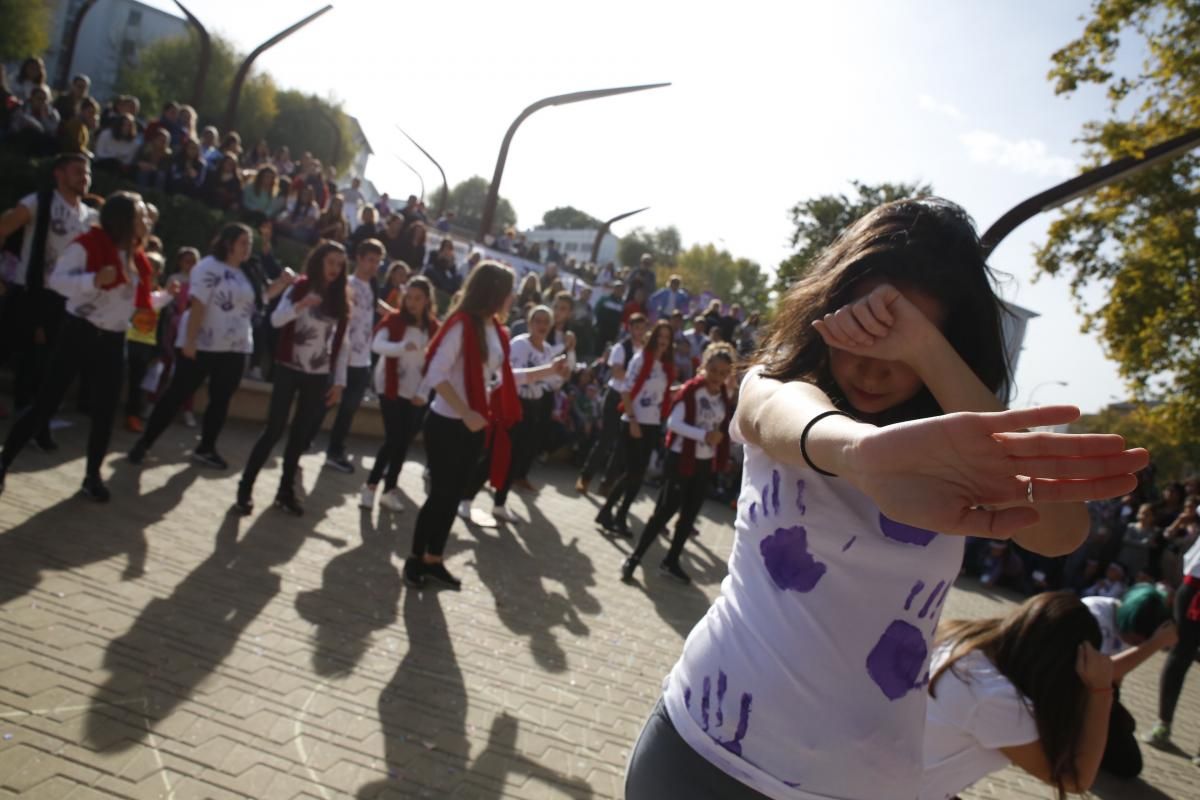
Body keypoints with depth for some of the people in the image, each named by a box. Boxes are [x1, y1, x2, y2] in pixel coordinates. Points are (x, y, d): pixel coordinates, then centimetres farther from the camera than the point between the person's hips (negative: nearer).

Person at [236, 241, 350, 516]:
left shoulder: (341, 300, 7)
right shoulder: (300, 287, -2)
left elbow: (342, 344, 8)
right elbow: (276, 320, -15)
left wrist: (339, 381, 4)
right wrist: (299, 306, -33)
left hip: (319, 376, 3)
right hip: (289, 369, -3)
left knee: (300, 434, 8)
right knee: (274, 429, -5)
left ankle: (286, 491, 19)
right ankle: (245, 488, 4)